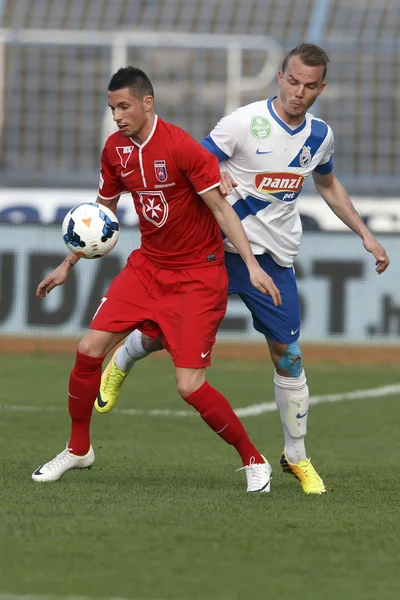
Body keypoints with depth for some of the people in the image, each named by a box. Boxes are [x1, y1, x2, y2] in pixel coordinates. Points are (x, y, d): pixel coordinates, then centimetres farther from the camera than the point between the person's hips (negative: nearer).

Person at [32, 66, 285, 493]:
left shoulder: (183, 148, -20)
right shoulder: (115, 149, 1)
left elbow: (221, 207, -17)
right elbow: (101, 213, 16)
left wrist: (252, 266, -24)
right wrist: (68, 265, 17)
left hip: (198, 274, -6)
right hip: (147, 266, 6)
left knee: (189, 386, -13)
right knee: (88, 349, -4)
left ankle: (253, 460, 6)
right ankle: (78, 449, 17)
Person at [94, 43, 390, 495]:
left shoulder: (319, 135, 5)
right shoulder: (245, 122, -13)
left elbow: (328, 185, 24)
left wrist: (365, 235, 21)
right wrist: (214, 175, -31)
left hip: (274, 259, 3)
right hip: (217, 249, -3)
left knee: (287, 356, -1)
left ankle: (296, 457, 15)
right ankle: (121, 363, 38)